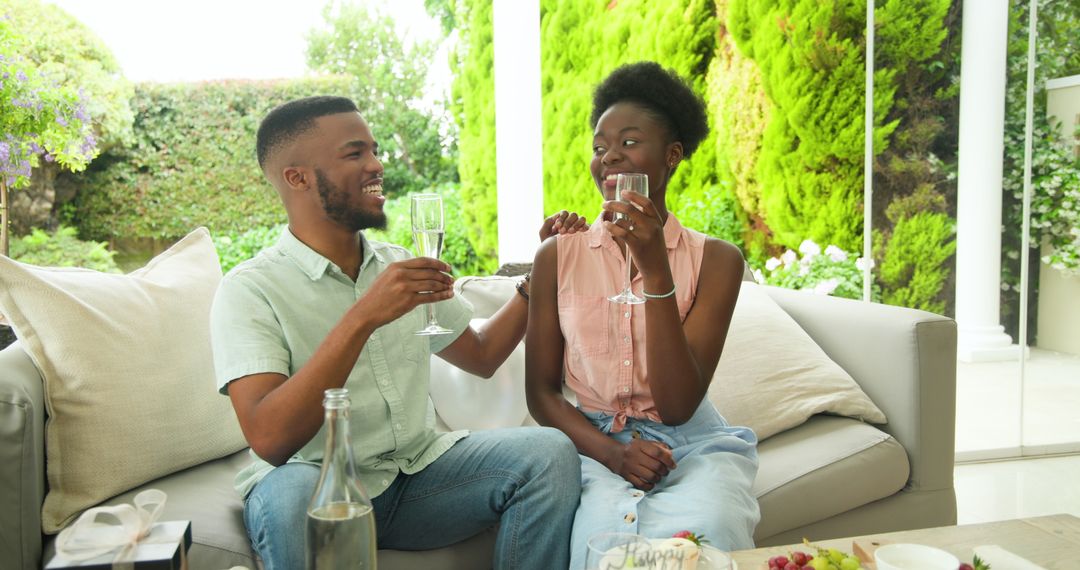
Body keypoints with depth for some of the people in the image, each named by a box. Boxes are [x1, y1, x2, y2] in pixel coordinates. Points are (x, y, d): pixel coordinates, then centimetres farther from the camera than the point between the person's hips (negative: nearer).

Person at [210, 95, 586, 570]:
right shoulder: (249, 289, -12)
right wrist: (362, 318, -32)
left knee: (551, 451, -18)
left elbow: (481, 356, 16)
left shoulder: (401, 266, 9)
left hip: (416, 471, 5)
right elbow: (269, 439, -25)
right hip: (315, 483, -5)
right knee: (292, 490, -39)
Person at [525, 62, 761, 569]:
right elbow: (541, 393, 4)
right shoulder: (557, 256, 1)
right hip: (596, 446, 0)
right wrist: (611, 452, -16)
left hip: (692, 445, 1)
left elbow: (677, 407, -11)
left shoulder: (715, 260, -3)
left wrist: (654, 267, -20)